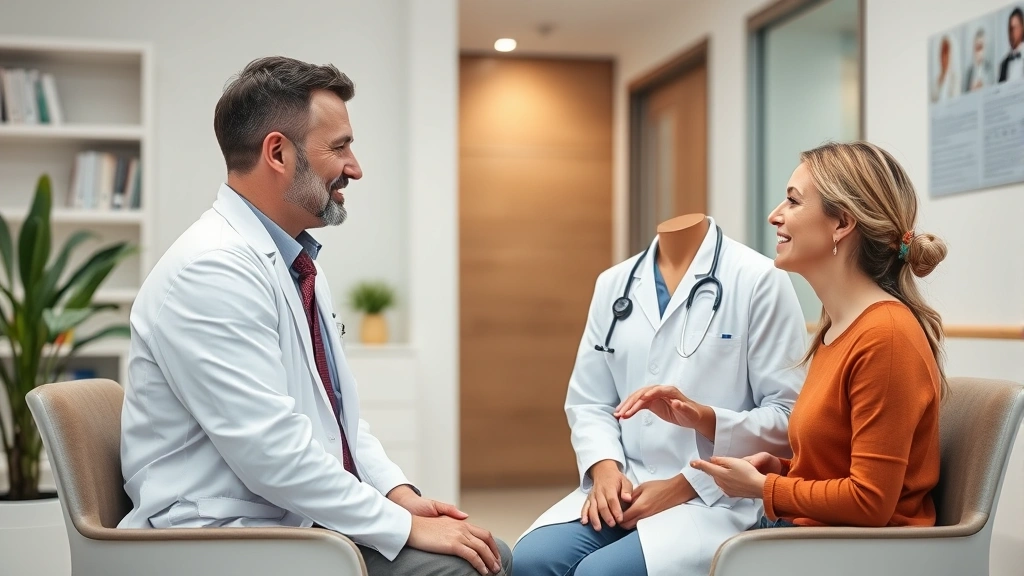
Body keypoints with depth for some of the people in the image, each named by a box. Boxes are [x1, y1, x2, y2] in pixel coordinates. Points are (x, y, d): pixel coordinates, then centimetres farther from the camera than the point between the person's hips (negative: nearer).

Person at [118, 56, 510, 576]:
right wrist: (405, 526, -18)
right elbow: (271, 450, -24)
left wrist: (398, 494, 1)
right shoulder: (213, 270, -19)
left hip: (308, 517, 9)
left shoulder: (292, 261, 11)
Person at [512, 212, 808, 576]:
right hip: (625, 489, 5)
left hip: (717, 497, -4)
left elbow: (789, 416, -6)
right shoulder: (613, 283, 13)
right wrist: (605, 469, -6)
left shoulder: (759, 279, -4)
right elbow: (588, 403, 12)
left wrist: (704, 418, -18)